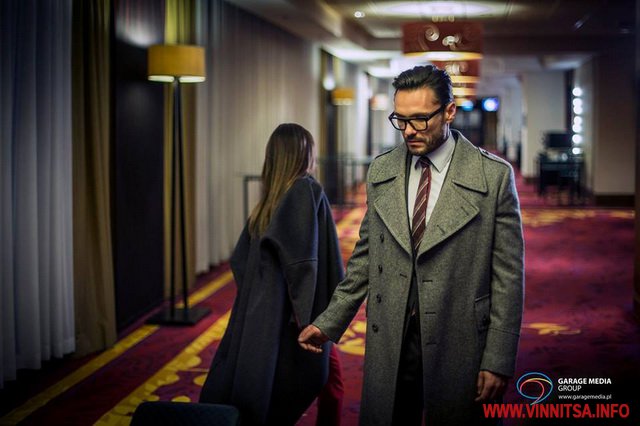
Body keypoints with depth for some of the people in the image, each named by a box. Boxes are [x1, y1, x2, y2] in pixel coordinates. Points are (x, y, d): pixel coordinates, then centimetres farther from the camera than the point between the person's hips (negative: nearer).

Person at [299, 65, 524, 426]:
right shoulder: (381, 170, 6)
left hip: (458, 348, -3)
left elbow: (508, 274, -7)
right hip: (389, 346, 3)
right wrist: (329, 322, 8)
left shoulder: (494, 176, -7)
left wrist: (498, 362, -9)